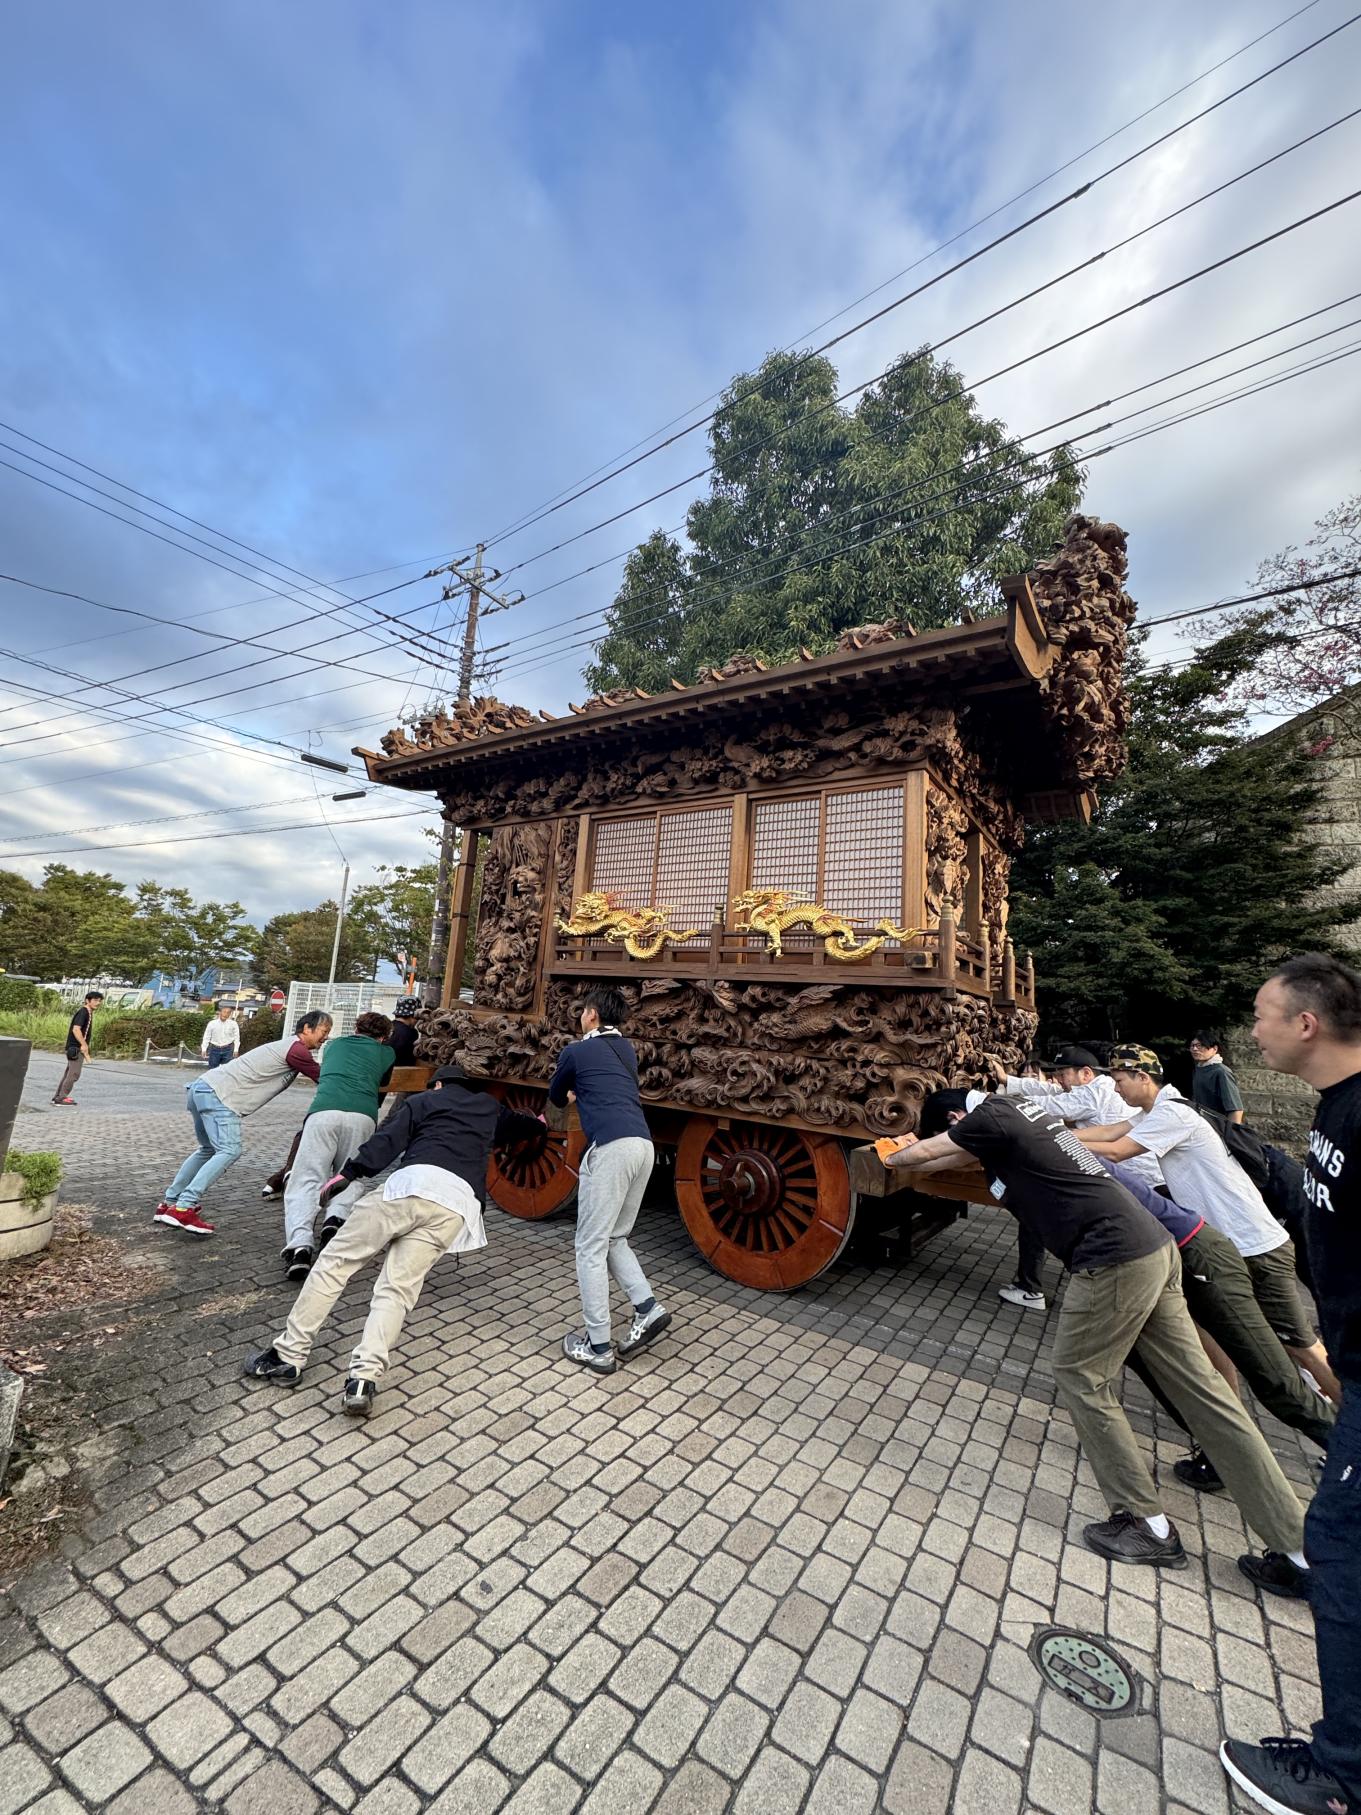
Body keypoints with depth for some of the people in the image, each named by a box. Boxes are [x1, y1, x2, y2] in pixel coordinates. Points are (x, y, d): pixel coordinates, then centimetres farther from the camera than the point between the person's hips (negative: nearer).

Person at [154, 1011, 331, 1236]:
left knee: (209, 1149, 22)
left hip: (202, 1087, 10)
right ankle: (183, 1208, -18)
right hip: (219, 1095, -10)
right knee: (229, 1151, -15)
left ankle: (169, 1203, 28)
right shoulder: (297, 1050, -11)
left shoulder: (287, 1047, 18)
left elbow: (317, 1076, 22)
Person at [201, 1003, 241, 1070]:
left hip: (228, 1049, -1)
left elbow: (236, 1038, 0)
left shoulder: (233, 1024, -2)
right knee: (212, 1069, 8)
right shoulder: (212, 1023, -1)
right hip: (214, 1049, 1)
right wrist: (204, 1049, -1)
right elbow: (206, 1037, 4)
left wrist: (236, 1050, -5)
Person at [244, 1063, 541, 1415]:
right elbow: (519, 1124, 51)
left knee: (335, 1260, 11)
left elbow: (388, 1140, 10)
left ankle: (288, 1356, 13)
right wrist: (539, 1124, 71)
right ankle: (364, 1379, -16)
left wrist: (347, 1173, 9)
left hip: (412, 1183, -2)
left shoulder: (424, 1100, 25)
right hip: (457, 1201, 2)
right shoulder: (490, 1108, 33)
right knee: (397, 1288, 1)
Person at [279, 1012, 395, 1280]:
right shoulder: (386, 1053, 27)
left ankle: (299, 1245, -21)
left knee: (306, 1181, 0)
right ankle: (336, 1218, -12)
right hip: (363, 1116, 0)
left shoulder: (333, 1044, 33)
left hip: (324, 1111, 0)